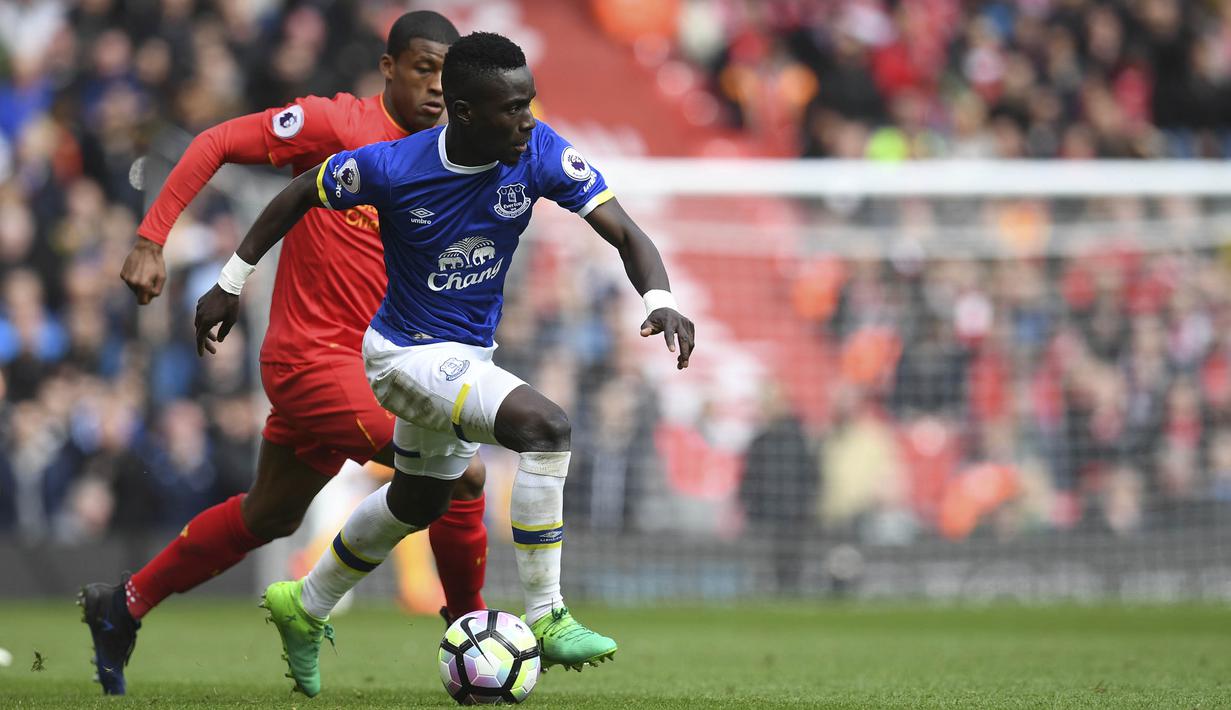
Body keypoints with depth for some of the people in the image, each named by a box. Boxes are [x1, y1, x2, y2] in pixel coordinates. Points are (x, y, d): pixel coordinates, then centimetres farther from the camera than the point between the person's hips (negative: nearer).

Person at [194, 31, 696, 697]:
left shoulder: (540, 154, -18)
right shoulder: (392, 167, -26)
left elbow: (624, 233, -19)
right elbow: (300, 195, -8)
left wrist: (660, 302, -39)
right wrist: (230, 284, -2)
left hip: (467, 354, 7)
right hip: (409, 355, -7)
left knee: (417, 503, 27)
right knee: (545, 425, -28)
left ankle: (304, 607, 50)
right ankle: (546, 620, -19)